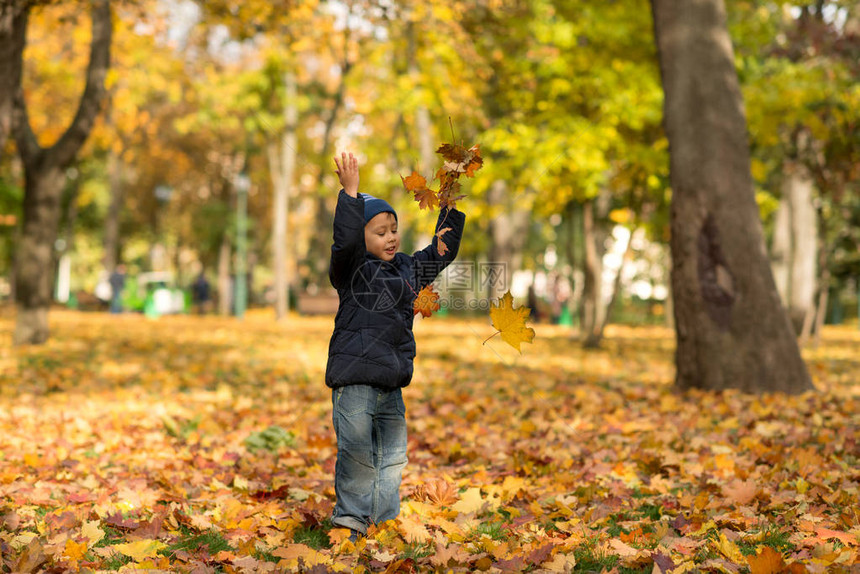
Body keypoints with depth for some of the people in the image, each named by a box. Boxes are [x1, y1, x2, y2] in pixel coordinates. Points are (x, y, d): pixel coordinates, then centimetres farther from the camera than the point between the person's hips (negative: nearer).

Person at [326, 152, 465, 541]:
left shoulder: (409, 268, 14)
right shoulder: (353, 268, -5)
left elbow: (443, 251, 25)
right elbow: (345, 240, -25)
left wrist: (452, 203, 20)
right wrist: (350, 191, -29)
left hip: (392, 384, 6)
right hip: (354, 380, -6)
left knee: (393, 456, 11)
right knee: (357, 454, -7)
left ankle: (386, 523, 22)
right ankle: (350, 520, 7)